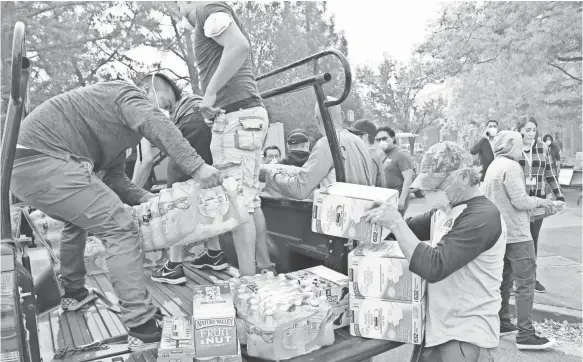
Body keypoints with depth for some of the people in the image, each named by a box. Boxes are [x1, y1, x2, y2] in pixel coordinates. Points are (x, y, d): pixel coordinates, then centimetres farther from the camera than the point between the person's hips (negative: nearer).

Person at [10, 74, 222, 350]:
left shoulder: (121, 129, 27)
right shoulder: (127, 92, -1)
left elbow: (114, 177, 23)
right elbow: (153, 122, -24)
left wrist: (146, 198, 9)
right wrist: (196, 166, -32)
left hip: (20, 166, 11)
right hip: (44, 161, -11)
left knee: (78, 220, 32)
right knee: (120, 229, -12)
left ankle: (73, 292, 45)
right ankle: (143, 329, -13)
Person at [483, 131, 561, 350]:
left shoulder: (493, 167, 13)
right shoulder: (511, 167, -15)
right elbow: (520, 201, -19)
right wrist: (540, 201, -2)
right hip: (516, 233, -9)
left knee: (503, 280, 16)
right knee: (525, 283, -4)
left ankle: (501, 323, 25)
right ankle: (525, 334, 0)